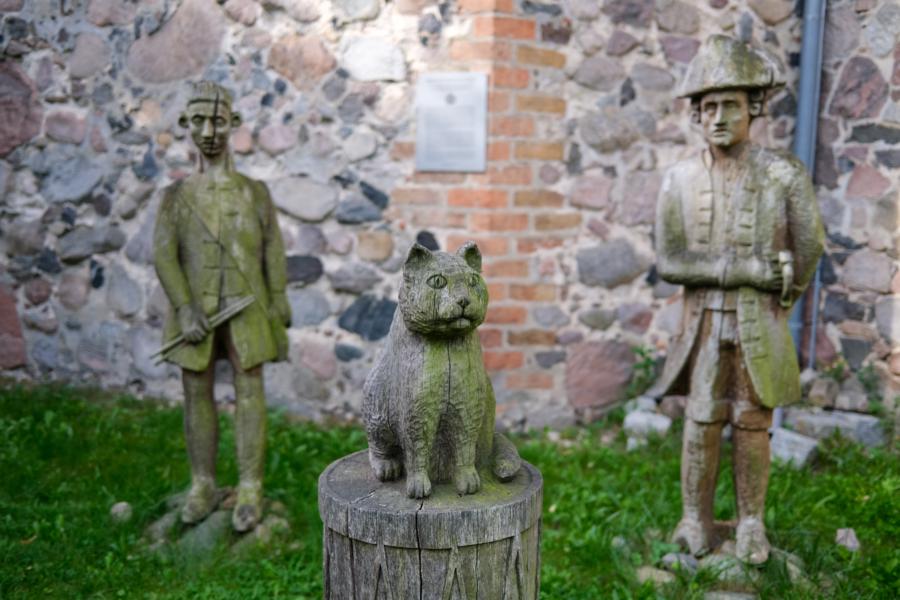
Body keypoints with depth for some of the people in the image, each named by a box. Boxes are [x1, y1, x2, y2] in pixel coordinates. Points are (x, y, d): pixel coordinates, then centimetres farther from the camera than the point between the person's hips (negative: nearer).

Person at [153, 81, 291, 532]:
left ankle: (250, 491, 7)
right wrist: (184, 309, -13)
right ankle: (202, 487, 20)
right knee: (197, 396, 6)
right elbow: (164, 255, -2)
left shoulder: (254, 192, 6)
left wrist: (279, 304, -3)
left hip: (245, 310, -1)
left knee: (249, 396, -1)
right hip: (196, 311, 1)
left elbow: (273, 252, 4)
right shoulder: (177, 195, 5)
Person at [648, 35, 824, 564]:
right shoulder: (680, 180, -5)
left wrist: (779, 302, 12)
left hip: (760, 324, -1)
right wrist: (750, 269, -18)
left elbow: (808, 252, 2)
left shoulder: (786, 175, -9)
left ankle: (752, 525, 25)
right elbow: (669, 263, -11)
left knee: (753, 426, 9)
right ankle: (696, 521, 22)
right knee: (702, 425, 6)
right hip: (703, 322, 1)